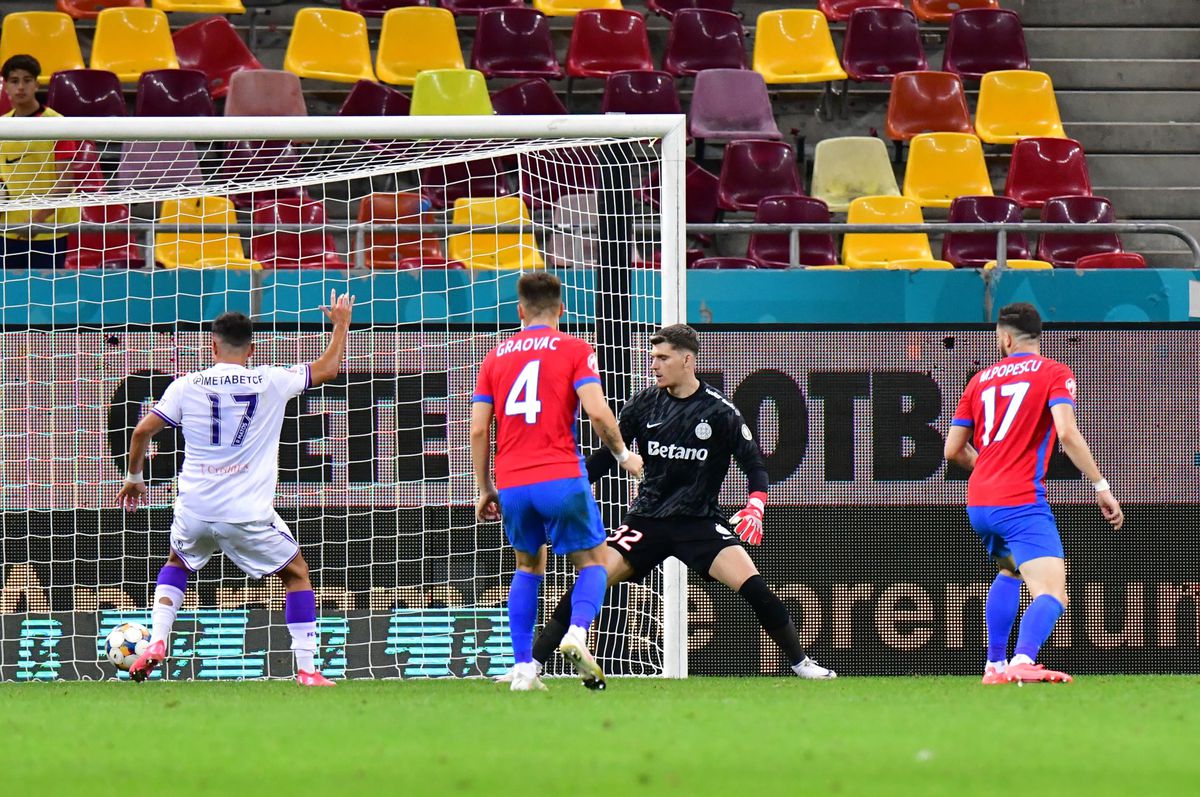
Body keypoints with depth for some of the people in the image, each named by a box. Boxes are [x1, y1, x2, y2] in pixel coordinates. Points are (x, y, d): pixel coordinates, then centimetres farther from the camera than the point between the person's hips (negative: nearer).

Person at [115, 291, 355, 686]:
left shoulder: (186, 386, 1)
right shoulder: (270, 382, -1)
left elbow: (142, 431, 3)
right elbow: (328, 368, 11)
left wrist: (134, 477, 19)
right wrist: (341, 324, 29)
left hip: (194, 510, 2)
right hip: (248, 515, -2)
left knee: (177, 564, 32)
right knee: (297, 573, 16)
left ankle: (157, 641, 11)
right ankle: (307, 670, 8)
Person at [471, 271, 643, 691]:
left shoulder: (496, 357, 12)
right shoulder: (574, 350, 1)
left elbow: (479, 429, 9)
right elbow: (596, 410, -11)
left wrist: (485, 489, 16)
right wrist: (624, 455, 4)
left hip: (512, 483, 3)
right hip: (561, 477, -3)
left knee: (528, 567, 21)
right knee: (592, 562, 10)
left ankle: (522, 667, 9)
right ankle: (577, 632, -20)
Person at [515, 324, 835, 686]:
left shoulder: (718, 411, -8)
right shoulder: (645, 404, 1)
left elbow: (754, 464, -4)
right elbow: (607, 455, 9)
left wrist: (755, 506, -21)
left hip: (699, 521, -2)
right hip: (647, 518, 2)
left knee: (752, 585, -19)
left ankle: (800, 662, -2)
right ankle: (530, 663, -6)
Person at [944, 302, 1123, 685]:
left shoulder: (981, 380, 16)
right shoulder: (1054, 373, 1)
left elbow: (953, 450, 18)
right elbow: (1067, 433, -16)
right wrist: (1101, 487, -12)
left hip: (979, 502, 6)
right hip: (1021, 502, -6)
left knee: (1010, 572, 34)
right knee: (1052, 594, -16)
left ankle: (995, 664, 31)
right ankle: (1023, 661, -42)